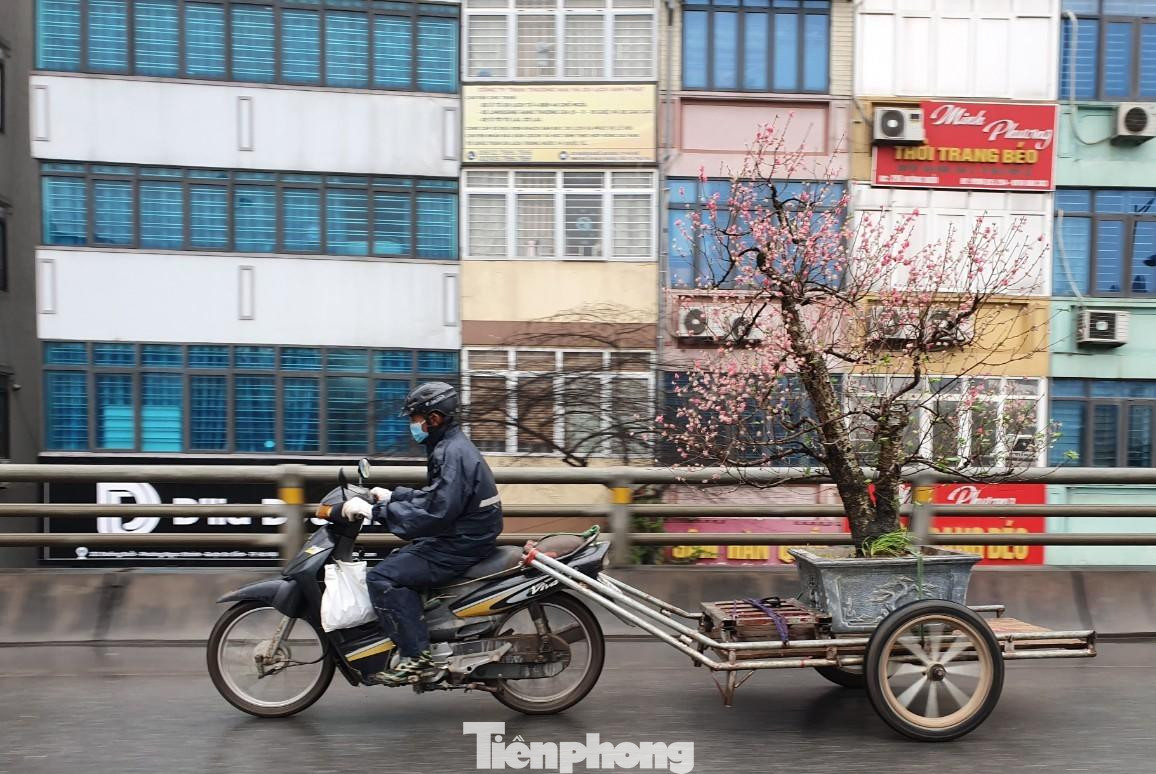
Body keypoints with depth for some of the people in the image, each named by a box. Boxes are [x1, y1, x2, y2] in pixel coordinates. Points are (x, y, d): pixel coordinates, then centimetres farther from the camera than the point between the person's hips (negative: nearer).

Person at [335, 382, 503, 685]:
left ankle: (417, 657, -13)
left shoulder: (452, 453, -20)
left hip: (461, 546, -11)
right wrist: (392, 496, 15)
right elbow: (435, 496, 22)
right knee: (397, 563, 23)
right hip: (459, 536, 11)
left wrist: (374, 510, -25)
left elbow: (434, 513, -28)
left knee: (382, 577, -16)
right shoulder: (451, 446, 13)